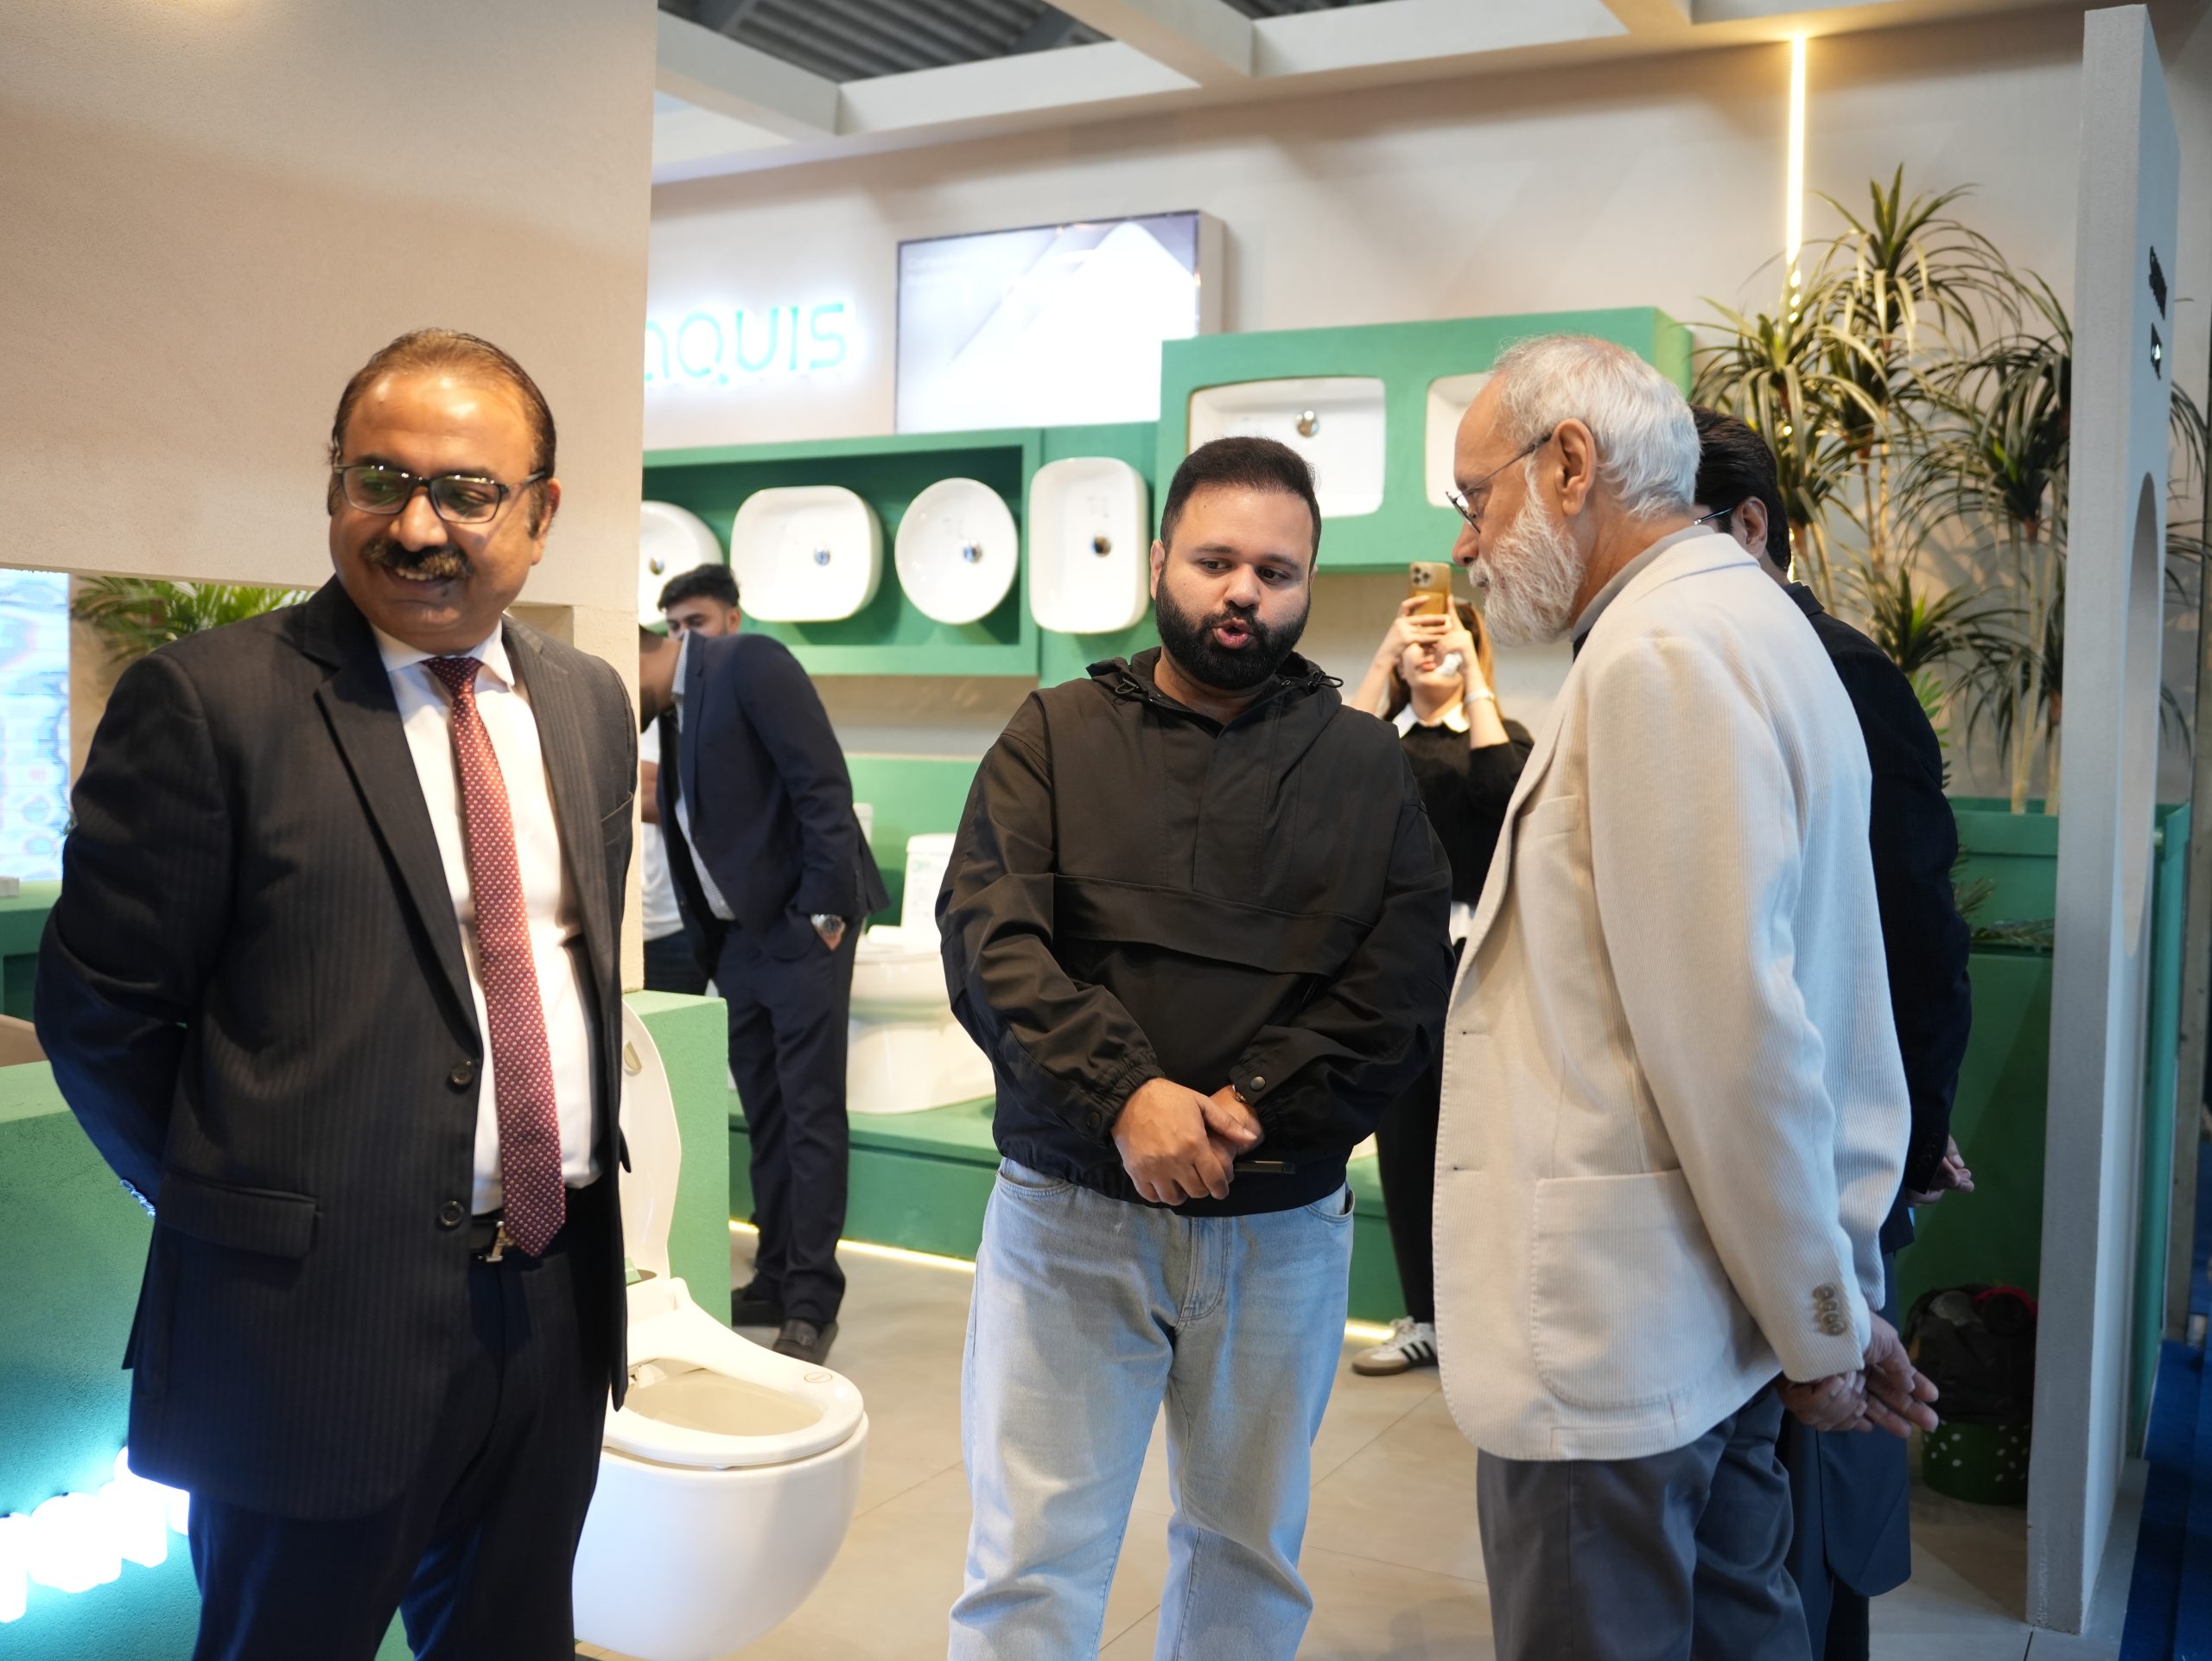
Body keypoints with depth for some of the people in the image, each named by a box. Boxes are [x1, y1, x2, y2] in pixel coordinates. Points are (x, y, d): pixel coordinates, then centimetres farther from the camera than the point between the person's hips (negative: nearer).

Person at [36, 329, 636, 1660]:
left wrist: (577, 1183, 12)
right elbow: (98, 1010, -7)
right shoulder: (209, 700, -11)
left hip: (559, 1294, 5)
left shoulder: (591, 701, 7)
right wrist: (234, 1205, 0)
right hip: (321, 1314, -5)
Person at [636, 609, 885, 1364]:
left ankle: (813, 1303, 0)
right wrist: (711, 947, 13)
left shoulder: (749, 662, -10)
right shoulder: (675, 708, 16)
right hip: (739, 936, 9)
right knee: (765, 1117, 12)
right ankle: (775, 1280, 20)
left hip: (801, 927, -8)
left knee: (810, 1115, -5)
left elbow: (823, 787, -17)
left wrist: (824, 914, -19)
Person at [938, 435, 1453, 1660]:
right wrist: (1125, 1091, -23)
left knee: (1250, 1556, 18)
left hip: (1283, 1229, 2)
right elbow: (987, 940, -10)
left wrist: (1252, 1110, -17)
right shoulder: (1054, 737, 3)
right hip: (1069, 1217, -1)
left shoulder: (1365, 764, 5)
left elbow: (1403, 983, -5)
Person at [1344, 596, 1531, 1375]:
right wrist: (1383, 658, -17)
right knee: (1401, 1138, 7)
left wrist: (1471, 676, -14)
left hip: (1468, 954, -3)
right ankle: (1424, 1318, 19)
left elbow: (1501, 785, -18)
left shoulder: (1500, 733, 5)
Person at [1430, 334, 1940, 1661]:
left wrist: (1822, 1324, -9)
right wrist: (1836, 1296, 17)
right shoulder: (1747, 625, 13)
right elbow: (1787, 1003, 14)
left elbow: (1734, 1035, -21)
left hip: (1610, 1339, -10)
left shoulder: (1659, 654, -18)